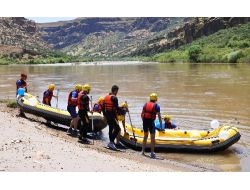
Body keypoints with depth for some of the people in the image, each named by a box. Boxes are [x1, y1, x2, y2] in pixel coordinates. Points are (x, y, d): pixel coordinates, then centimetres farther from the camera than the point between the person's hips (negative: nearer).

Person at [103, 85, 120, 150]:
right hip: (112, 116, -9)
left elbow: (103, 108, 15)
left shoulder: (106, 97, 11)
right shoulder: (114, 98, -14)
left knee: (111, 128, 17)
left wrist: (105, 115, 23)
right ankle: (111, 142, -11)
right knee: (117, 129, -4)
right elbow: (116, 108, -18)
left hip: (107, 115, 9)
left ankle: (111, 142, 21)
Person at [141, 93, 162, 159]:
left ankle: (143, 151, 24)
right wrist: (161, 124, 4)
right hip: (151, 122, -4)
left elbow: (142, 114, 13)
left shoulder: (146, 104, 12)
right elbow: (159, 116, -4)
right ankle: (152, 153, 1)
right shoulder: (156, 106, 0)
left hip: (145, 121, 4)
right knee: (152, 137, 3)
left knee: (145, 136, 19)